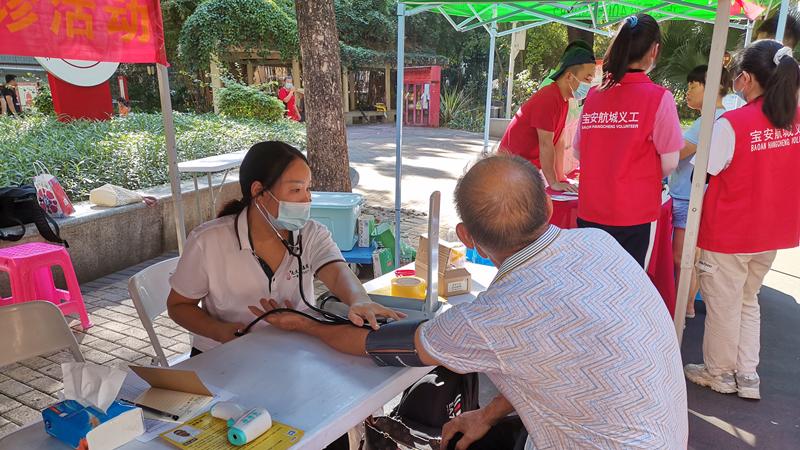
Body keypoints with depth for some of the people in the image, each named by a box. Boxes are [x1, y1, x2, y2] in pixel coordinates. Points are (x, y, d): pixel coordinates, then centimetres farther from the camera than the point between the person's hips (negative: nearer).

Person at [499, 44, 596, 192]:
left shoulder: (563, 100, 8)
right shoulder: (548, 99, -21)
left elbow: (559, 141, 9)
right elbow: (546, 145, -22)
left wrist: (561, 178, 9)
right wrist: (554, 183, -20)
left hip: (529, 167, 9)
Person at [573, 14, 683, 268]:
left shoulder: (594, 96, 3)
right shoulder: (658, 97, -10)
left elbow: (578, 152, 10)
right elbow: (670, 164, -8)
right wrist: (646, 177, 12)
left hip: (590, 212, 4)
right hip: (634, 215, -4)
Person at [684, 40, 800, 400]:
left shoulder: (731, 123, -22)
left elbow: (703, 175, -15)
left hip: (728, 233, -6)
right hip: (771, 231, 6)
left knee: (723, 306, 11)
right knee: (748, 302, 22)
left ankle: (719, 372, 29)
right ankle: (747, 375, 29)